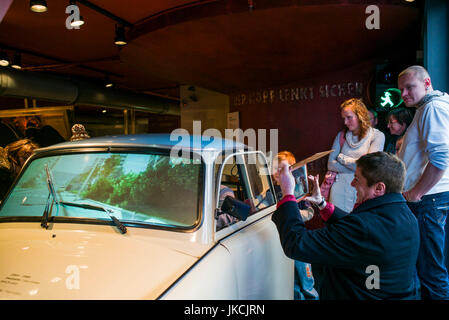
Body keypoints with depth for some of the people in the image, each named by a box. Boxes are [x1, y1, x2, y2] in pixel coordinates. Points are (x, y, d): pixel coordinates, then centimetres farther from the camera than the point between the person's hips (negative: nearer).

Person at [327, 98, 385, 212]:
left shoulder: (377, 135, 0)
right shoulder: (341, 135, 11)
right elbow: (330, 164, 3)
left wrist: (342, 158, 0)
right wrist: (356, 169, -7)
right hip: (340, 186, 3)